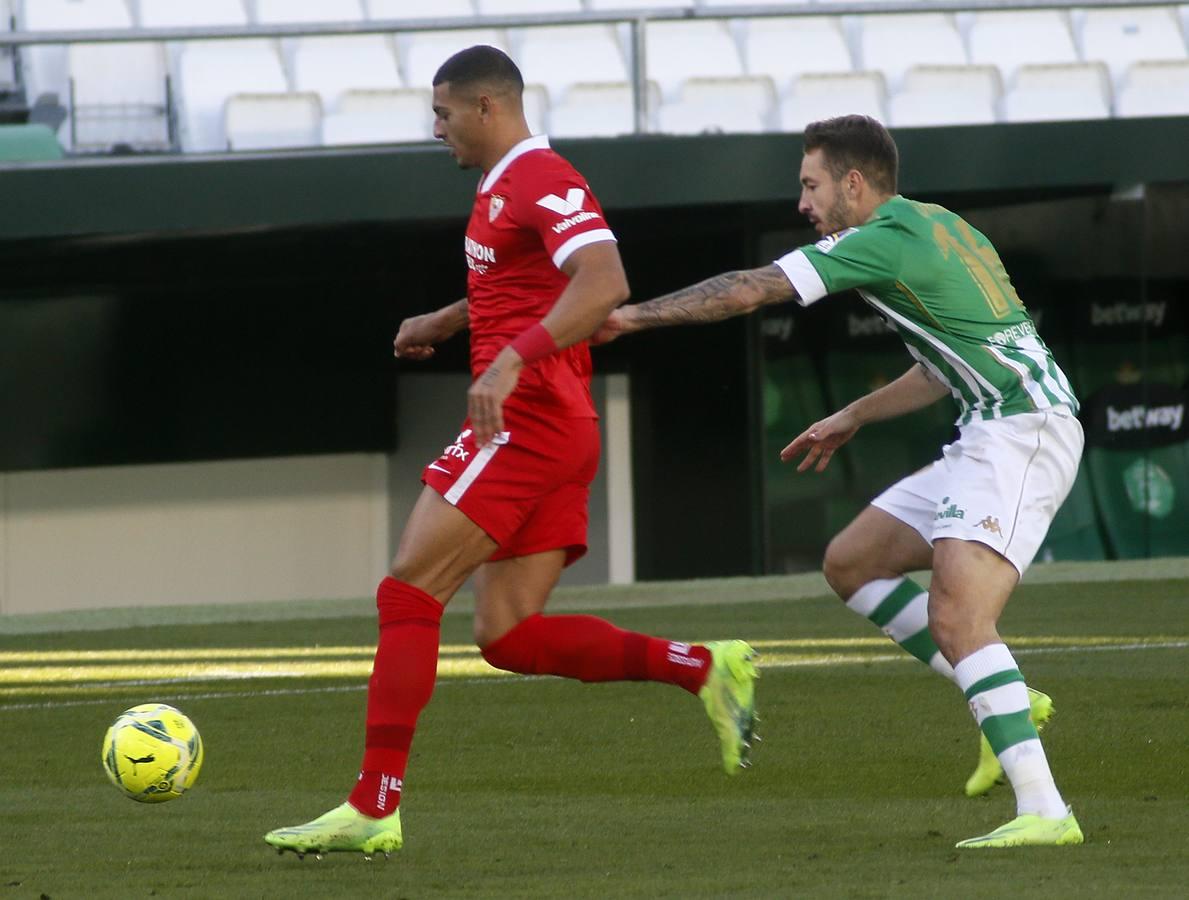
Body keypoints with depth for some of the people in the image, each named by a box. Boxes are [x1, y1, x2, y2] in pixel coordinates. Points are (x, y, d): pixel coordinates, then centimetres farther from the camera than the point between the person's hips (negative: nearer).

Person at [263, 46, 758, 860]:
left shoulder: (540, 180, -11)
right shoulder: (504, 187, 21)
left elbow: (604, 282, -27)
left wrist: (514, 358, -34)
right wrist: (441, 324, 29)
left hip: (525, 420, -10)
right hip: (557, 434, 10)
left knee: (408, 594, -9)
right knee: (509, 635, 3)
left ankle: (374, 808, -11)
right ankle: (706, 669, -2)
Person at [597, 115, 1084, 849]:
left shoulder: (883, 240, -10)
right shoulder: (938, 230, 19)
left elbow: (746, 292, -8)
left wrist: (633, 315, 3)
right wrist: (852, 418, 36)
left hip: (1021, 434, -10)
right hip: (990, 438, 10)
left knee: (955, 615, -23)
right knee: (851, 562, 13)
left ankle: (1044, 810, -31)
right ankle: (1008, 702, 11)